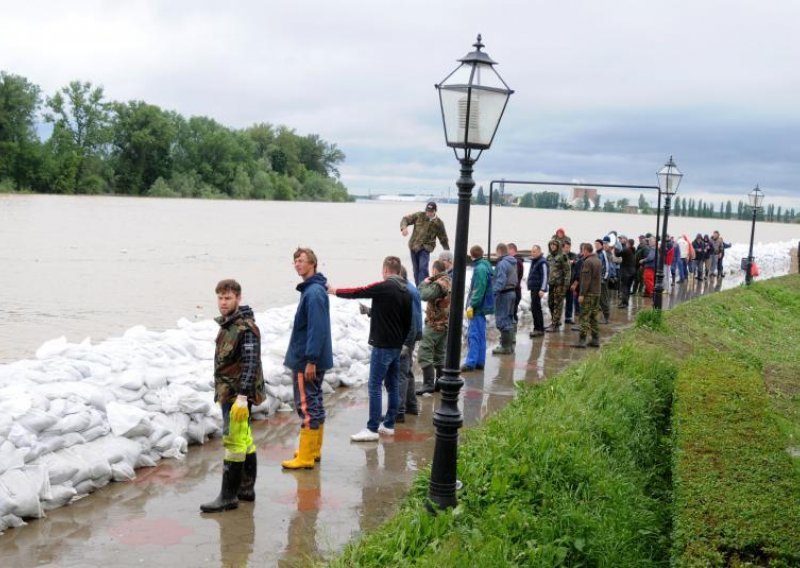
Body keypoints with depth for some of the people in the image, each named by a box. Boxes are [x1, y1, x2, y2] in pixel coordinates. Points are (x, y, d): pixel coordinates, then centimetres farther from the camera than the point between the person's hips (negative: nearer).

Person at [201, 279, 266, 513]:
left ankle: (228, 496, 0)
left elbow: (251, 364, -22)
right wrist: (222, 391, 20)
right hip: (227, 392, 10)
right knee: (245, 441, 16)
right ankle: (246, 489, 25)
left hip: (238, 394, -10)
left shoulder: (246, 328, -16)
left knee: (234, 443, -5)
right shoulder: (227, 324, 13)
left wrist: (242, 397, -27)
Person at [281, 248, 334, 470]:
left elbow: (317, 329, -23)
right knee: (314, 404, 16)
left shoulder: (314, 292, -18)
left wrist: (310, 360, -24)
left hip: (307, 360, -10)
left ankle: (305, 458, 0)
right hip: (308, 358, 10)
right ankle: (314, 450, 26)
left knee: (307, 406, -5)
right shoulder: (310, 289, 13)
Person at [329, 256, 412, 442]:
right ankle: (389, 425, 20)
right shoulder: (406, 292, 8)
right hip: (397, 346, 8)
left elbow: (358, 292, -8)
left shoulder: (384, 287, -14)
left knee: (375, 386, -5)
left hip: (382, 346, -8)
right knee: (393, 385, 13)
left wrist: (335, 291, 6)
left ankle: (372, 429, -5)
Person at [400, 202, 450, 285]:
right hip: (414, 246, 3)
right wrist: (404, 227, -21)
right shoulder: (419, 215, -1)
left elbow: (443, 239, 6)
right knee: (416, 270, 10)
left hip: (426, 247, -3)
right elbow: (405, 219, 2)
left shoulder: (438, 223, -3)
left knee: (423, 268, -22)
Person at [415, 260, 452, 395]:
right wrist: (429, 283, 9)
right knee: (440, 354, 16)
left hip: (434, 324, -9)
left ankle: (428, 384, -10)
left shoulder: (438, 284, -17)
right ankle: (440, 382, 19)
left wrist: (425, 282, -12)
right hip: (446, 323, 9)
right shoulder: (449, 282, 12)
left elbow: (424, 295, -29)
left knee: (425, 354, -7)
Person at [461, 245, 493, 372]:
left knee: (473, 335, -9)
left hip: (478, 307, -10)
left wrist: (472, 305, -20)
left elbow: (478, 290, -22)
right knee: (480, 335, 13)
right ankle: (480, 361, 18)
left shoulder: (480, 269, -17)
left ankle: (471, 362, -9)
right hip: (483, 306, 10)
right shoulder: (485, 266, 14)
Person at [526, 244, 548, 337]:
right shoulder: (534, 261, 16)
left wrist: (542, 289, -25)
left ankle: (538, 329, -8)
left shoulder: (542, 262, -13)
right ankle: (539, 328, 20)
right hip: (533, 288, 10)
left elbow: (545, 276, -19)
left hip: (538, 289, -10)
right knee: (537, 308, 13)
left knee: (535, 308, -11)